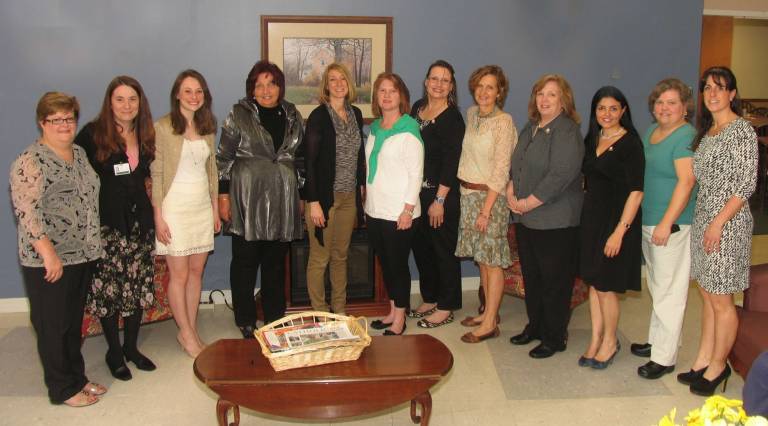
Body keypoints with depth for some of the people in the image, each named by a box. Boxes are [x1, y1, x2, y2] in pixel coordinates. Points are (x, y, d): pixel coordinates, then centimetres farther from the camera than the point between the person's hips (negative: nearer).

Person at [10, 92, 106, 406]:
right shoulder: (30, 162, -14)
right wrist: (49, 253, -23)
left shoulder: (79, 154, 11)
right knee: (53, 326, 6)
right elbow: (27, 211, -20)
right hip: (48, 262, -7)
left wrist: (93, 245, 18)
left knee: (74, 322, 18)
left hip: (82, 256, 7)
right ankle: (63, 389, 19)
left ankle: (77, 377, 31)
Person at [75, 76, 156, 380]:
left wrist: (152, 212, 10)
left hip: (139, 221, 5)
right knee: (108, 287, 2)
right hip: (106, 221, -4)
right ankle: (114, 351, 20)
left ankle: (131, 346, 27)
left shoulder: (145, 135, 8)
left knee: (139, 284, 10)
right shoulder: (93, 133, -7)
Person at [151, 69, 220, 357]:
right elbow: (156, 174, -9)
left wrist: (216, 209, 13)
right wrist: (158, 217, -11)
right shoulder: (162, 128, -8)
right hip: (175, 207, -5)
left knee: (196, 271, 9)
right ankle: (187, 334, 15)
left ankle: (190, 331, 21)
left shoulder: (207, 128, 10)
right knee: (179, 275, 1)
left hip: (203, 206, 5)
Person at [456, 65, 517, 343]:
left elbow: (501, 170, -15)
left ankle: (490, 324, 5)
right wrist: (466, 193, 9)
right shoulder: (471, 114, 9)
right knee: (481, 257, 14)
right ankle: (489, 311, 26)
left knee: (492, 260, -1)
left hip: (490, 195, -7)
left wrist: (486, 210, -17)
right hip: (467, 192, 7)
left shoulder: (504, 122, -13)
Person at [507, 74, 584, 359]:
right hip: (525, 219, 8)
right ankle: (535, 327, 33)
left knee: (555, 281, 3)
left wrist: (527, 203, -16)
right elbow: (516, 165, 18)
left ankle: (555, 338, 17)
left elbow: (560, 176, -22)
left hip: (555, 222, -8)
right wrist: (511, 193, 0)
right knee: (531, 276, 17)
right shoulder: (531, 128, 13)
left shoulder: (567, 132, -13)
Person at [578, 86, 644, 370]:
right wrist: (587, 216, 9)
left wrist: (620, 231, -20)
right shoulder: (591, 140, 8)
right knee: (593, 282, 12)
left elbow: (636, 192, -16)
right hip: (591, 218, 6)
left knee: (606, 286, 2)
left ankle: (610, 341, 22)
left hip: (616, 219, -6)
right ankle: (596, 339, 24)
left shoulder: (631, 143, -12)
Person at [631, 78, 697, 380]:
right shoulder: (651, 133, 13)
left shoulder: (686, 136, -13)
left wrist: (667, 223, -24)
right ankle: (657, 341, 32)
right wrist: (642, 220, 16)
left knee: (668, 291, -2)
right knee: (657, 287, 18)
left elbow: (686, 181, -21)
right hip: (648, 222, 9)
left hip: (672, 225, -9)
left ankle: (664, 358, 7)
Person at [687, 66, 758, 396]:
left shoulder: (742, 130, -11)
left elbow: (746, 184, -15)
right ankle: (703, 359, 23)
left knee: (721, 300, 2)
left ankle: (718, 365, 16)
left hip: (727, 223, -8)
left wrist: (718, 222, -17)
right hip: (702, 220, 8)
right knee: (707, 294, 14)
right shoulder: (706, 131, 13)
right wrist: (704, 221, 12)